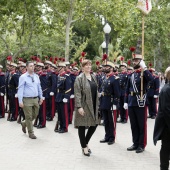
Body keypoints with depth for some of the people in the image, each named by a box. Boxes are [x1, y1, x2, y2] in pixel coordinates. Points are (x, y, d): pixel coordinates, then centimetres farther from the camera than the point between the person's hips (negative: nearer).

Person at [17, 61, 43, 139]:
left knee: (35, 115, 14)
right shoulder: (23, 77, -8)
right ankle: (31, 133, 15)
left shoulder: (36, 76, 9)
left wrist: (41, 97, 14)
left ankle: (24, 124, 39)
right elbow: (20, 89, -10)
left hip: (36, 99, 6)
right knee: (29, 117, 2)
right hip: (27, 100, -6)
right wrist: (20, 101, -15)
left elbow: (39, 88, 17)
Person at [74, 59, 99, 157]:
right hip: (84, 105, -7)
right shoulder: (80, 78, -9)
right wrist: (79, 107, -21)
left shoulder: (94, 77, 12)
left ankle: (86, 142, 28)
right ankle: (84, 147, 13)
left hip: (93, 105, 7)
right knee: (82, 126, 2)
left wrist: (97, 104, 13)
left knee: (94, 124, 9)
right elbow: (77, 94, -15)